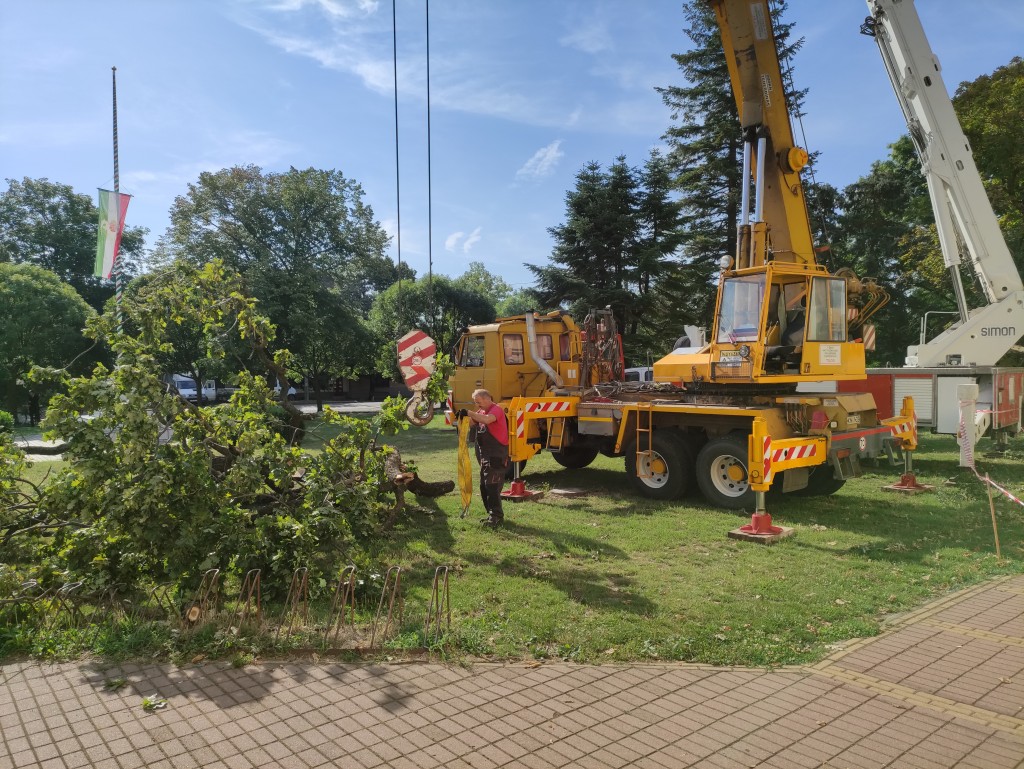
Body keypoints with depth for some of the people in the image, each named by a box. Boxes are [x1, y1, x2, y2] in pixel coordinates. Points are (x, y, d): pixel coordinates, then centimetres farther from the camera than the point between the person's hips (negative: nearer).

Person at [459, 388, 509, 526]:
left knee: (492, 486, -11)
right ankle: (492, 515, 23)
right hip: (485, 456, 10)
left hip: (496, 456, -10)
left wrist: (469, 413, -28)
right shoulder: (481, 411, 15)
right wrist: (463, 417, -6)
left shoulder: (496, 409, -13)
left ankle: (497, 517, -7)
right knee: (484, 487, 14)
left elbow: (487, 419, -33)